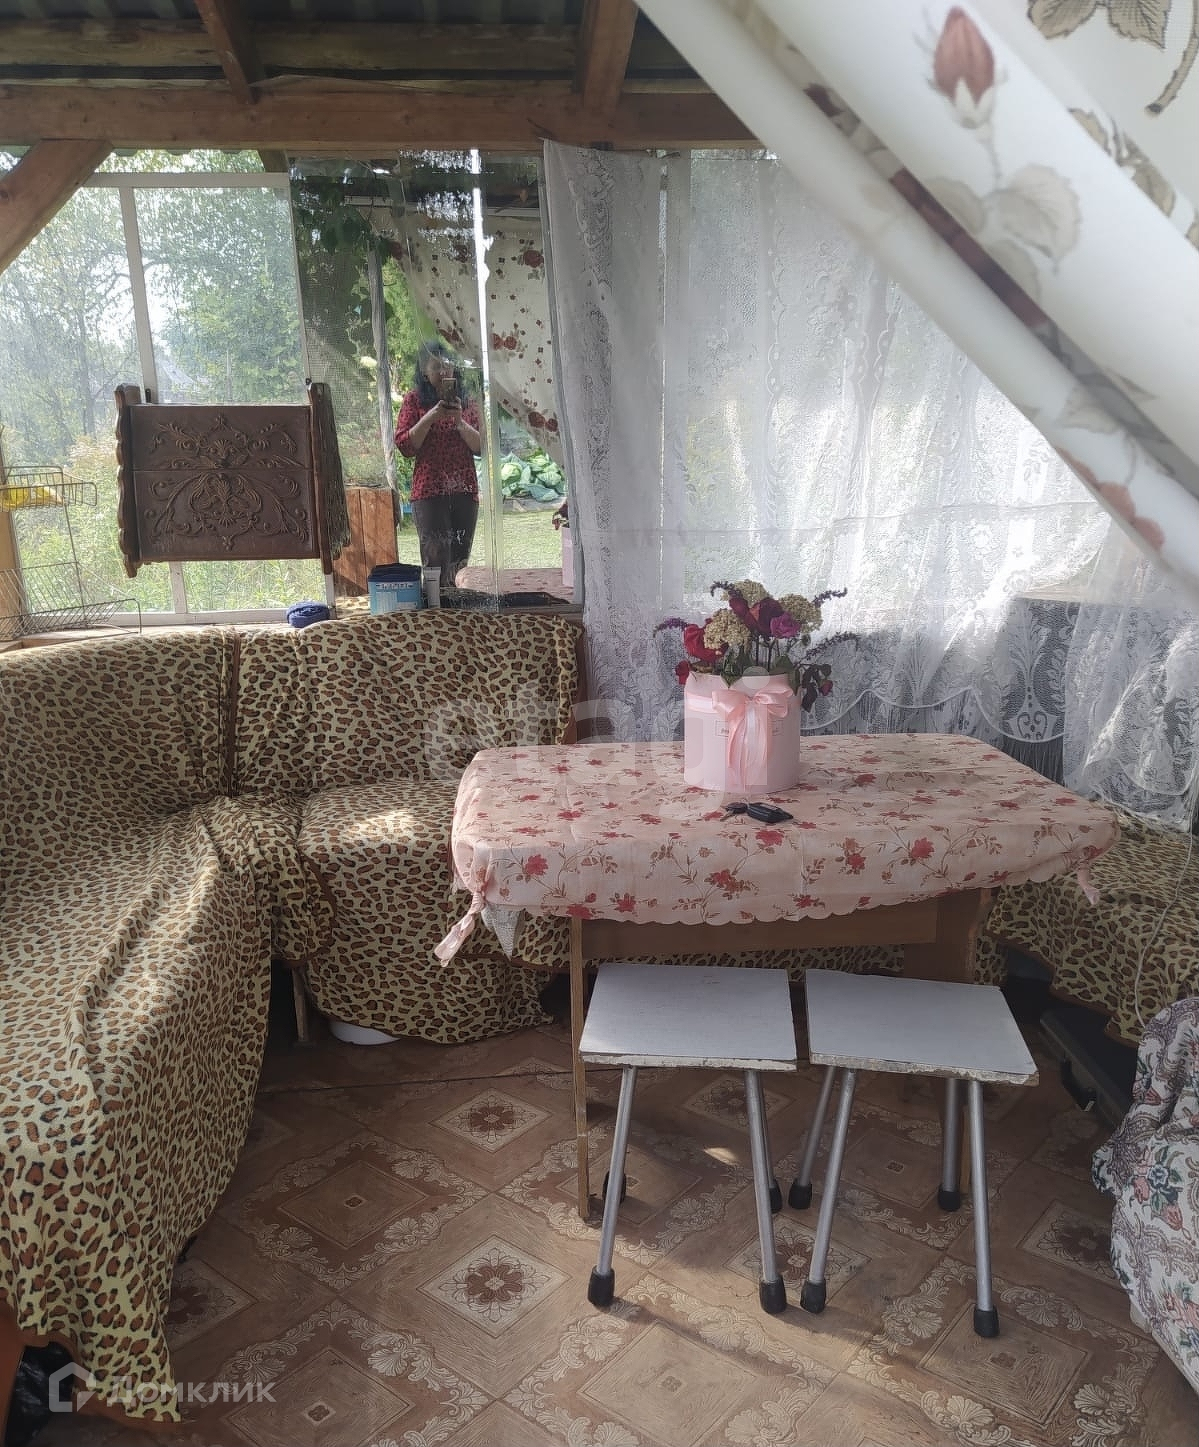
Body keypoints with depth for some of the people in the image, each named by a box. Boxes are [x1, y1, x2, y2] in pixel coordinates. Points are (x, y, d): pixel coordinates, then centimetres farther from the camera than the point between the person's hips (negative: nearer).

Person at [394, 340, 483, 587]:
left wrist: (460, 422, -9)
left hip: (465, 491, 3)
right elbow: (405, 446, -3)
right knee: (436, 560, -10)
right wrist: (429, 418, -12)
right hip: (429, 492, -3)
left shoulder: (465, 401, 13)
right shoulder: (414, 400, 5)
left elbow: (481, 446, 6)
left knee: (459, 562, 7)